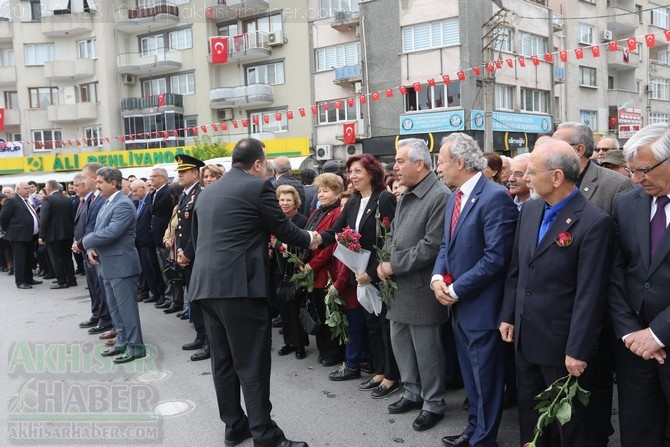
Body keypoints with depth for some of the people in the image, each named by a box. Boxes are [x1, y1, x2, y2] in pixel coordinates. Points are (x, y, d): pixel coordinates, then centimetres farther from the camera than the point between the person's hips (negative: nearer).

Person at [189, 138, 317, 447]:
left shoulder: (207, 192, 16)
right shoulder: (257, 187, -5)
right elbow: (283, 229, 0)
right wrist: (309, 239, 20)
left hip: (206, 285, 8)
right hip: (239, 285, -7)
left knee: (223, 361, 14)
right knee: (252, 364, -2)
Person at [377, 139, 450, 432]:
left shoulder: (440, 196, -16)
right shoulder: (406, 195, 14)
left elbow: (431, 245, -21)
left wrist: (394, 265, -15)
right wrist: (385, 263, 1)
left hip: (421, 288, -9)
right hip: (399, 285, 9)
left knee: (427, 349, 4)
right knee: (400, 342, 18)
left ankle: (433, 404, 21)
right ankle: (413, 393, 35)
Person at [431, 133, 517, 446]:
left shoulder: (495, 197, -19)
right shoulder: (455, 197, 10)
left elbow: (495, 258, -24)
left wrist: (456, 289, -18)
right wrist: (437, 277, -5)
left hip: (480, 306, -9)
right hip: (458, 305, 9)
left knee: (486, 379, 8)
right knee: (471, 377, 22)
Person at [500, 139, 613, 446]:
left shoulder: (593, 222, -19)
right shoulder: (530, 209, 3)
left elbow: (590, 294, -19)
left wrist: (578, 350, -17)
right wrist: (508, 316, 9)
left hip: (561, 343, -6)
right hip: (525, 337, 7)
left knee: (570, 422, 14)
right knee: (528, 413, 22)